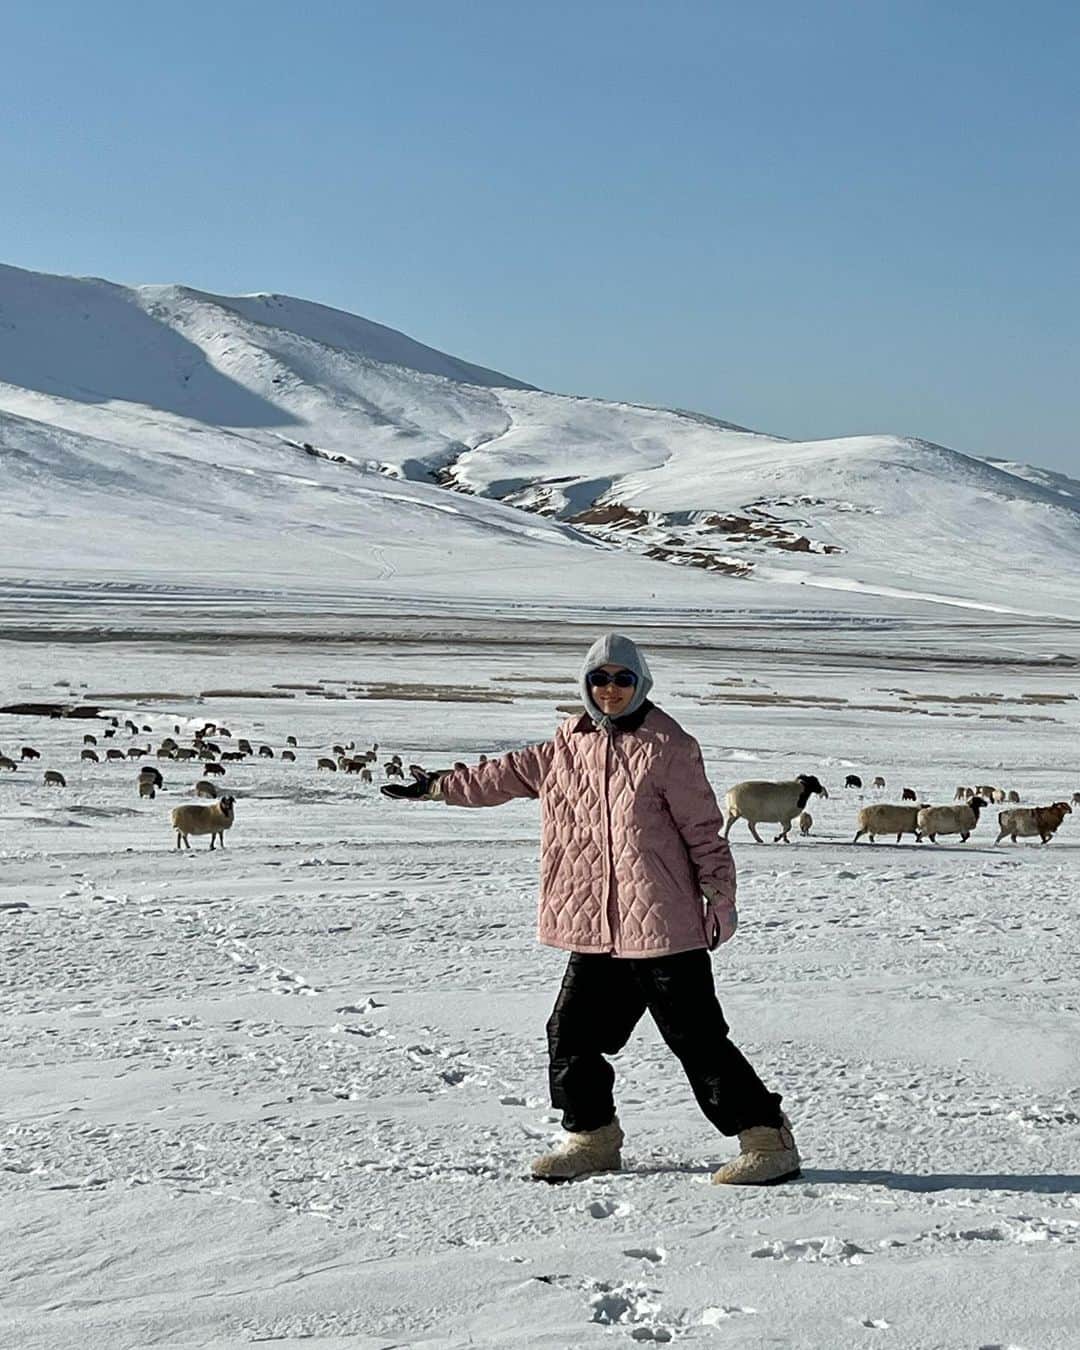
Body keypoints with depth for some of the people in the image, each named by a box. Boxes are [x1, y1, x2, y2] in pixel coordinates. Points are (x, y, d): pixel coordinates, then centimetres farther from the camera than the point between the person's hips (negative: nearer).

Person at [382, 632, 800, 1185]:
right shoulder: (567, 747, 12)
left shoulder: (667, 746, -5)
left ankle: (768, 1138, 3)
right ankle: (593, 1137, 28)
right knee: (572, 1036, 9)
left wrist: (720, 897, -8)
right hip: (594, 929, 6)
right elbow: (508, 774, 26)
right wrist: (438, 786, 32)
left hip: (663, 926, -6)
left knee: (697, 1038, -6)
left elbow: (703, 828, -4)